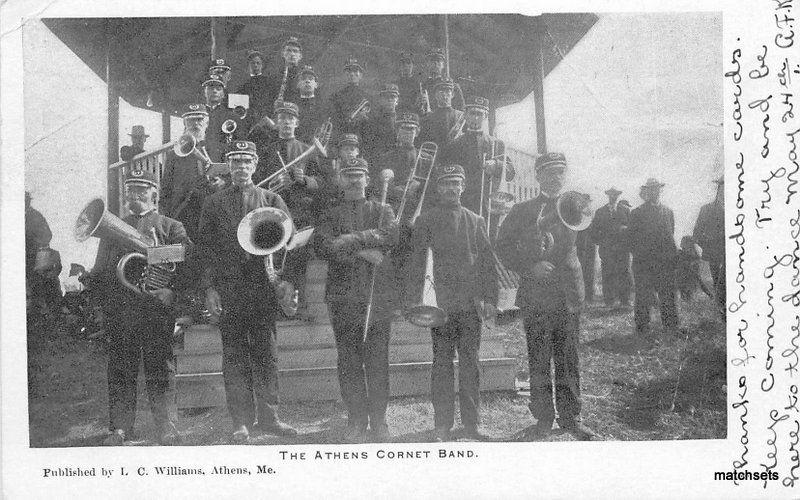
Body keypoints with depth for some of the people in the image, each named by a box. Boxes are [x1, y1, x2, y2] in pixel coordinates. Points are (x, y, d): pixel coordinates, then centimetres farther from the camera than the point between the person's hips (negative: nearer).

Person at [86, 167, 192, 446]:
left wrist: (169, 291, -13)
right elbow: (99, 271, 21)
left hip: (156, 307, -3)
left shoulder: (171, 227, 11)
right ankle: (120, 428, 3)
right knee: (121, 368, 0)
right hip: (119, 310, 3)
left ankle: (165, 428, 2)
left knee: (157, 367, -3)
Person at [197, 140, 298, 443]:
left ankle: (268, 416, 12)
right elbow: (205, 247, 6)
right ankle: (242, 422, 6)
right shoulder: (214, 204, 9)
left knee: (266, 353, 3)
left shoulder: (272, 200, 11)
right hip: (229, 290, -1)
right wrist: (209, 288, -4)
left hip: (265, 287, 1)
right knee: (234, 355, 1)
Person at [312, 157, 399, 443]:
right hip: (343, 298, 0)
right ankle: (356, 423, 8)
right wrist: (368, 245, -13)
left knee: (378, 363, -1)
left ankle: (379, 422, 7)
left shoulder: (382, 212, 15)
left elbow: (391, 236, -6)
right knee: (349, 364, 1)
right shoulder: (330, 215, 14)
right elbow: (322, 246, -5)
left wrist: (354, 238, -10)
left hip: (376, 296, 0)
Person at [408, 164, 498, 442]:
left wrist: (490, 298, 3)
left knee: (470, 364, 4)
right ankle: (442, 425, 6)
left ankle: (471, 423, 12)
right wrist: (414, 300, -6)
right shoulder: (426, 221, 7)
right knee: (442, 364, 0)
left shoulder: (475, 221, 13)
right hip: (440, 304, -2)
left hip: (471, 304, 2)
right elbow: (417, 262, 3)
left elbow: (488, 261, 11)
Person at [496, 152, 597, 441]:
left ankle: (570, 416, 15)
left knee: (568, 359, 4)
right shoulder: (523, 210, 7)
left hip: (568, 295, 1)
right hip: (536, 295, -1)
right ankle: (543, 419, 12)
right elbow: (503, 247, 3)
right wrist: (530, 267, -10)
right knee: (538, 361, 2)